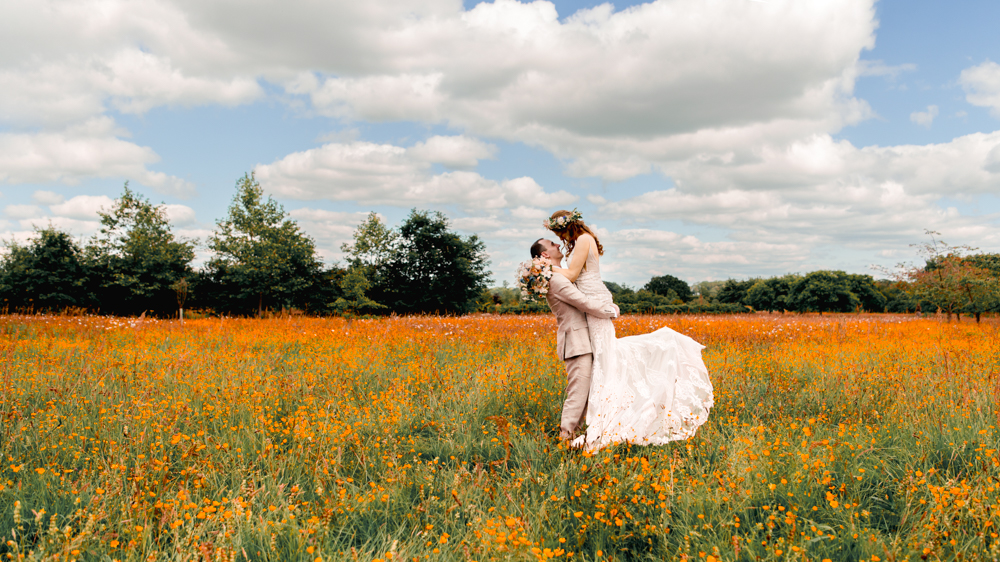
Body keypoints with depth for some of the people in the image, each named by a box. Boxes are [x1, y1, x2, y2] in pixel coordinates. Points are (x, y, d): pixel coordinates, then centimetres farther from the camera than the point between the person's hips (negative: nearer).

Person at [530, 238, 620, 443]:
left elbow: (582, 300, 21)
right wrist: (610, 311, -3)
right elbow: (585, 303, -17)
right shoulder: (555, 279, -16)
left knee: (586, 390, 13)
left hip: (582, 341, 10)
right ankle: (566, 435, -1)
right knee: (578, 391, -7)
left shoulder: (560, 277, 18)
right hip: (576, 342, -10)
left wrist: (608, 304, 6)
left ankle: (572, 429, 19)